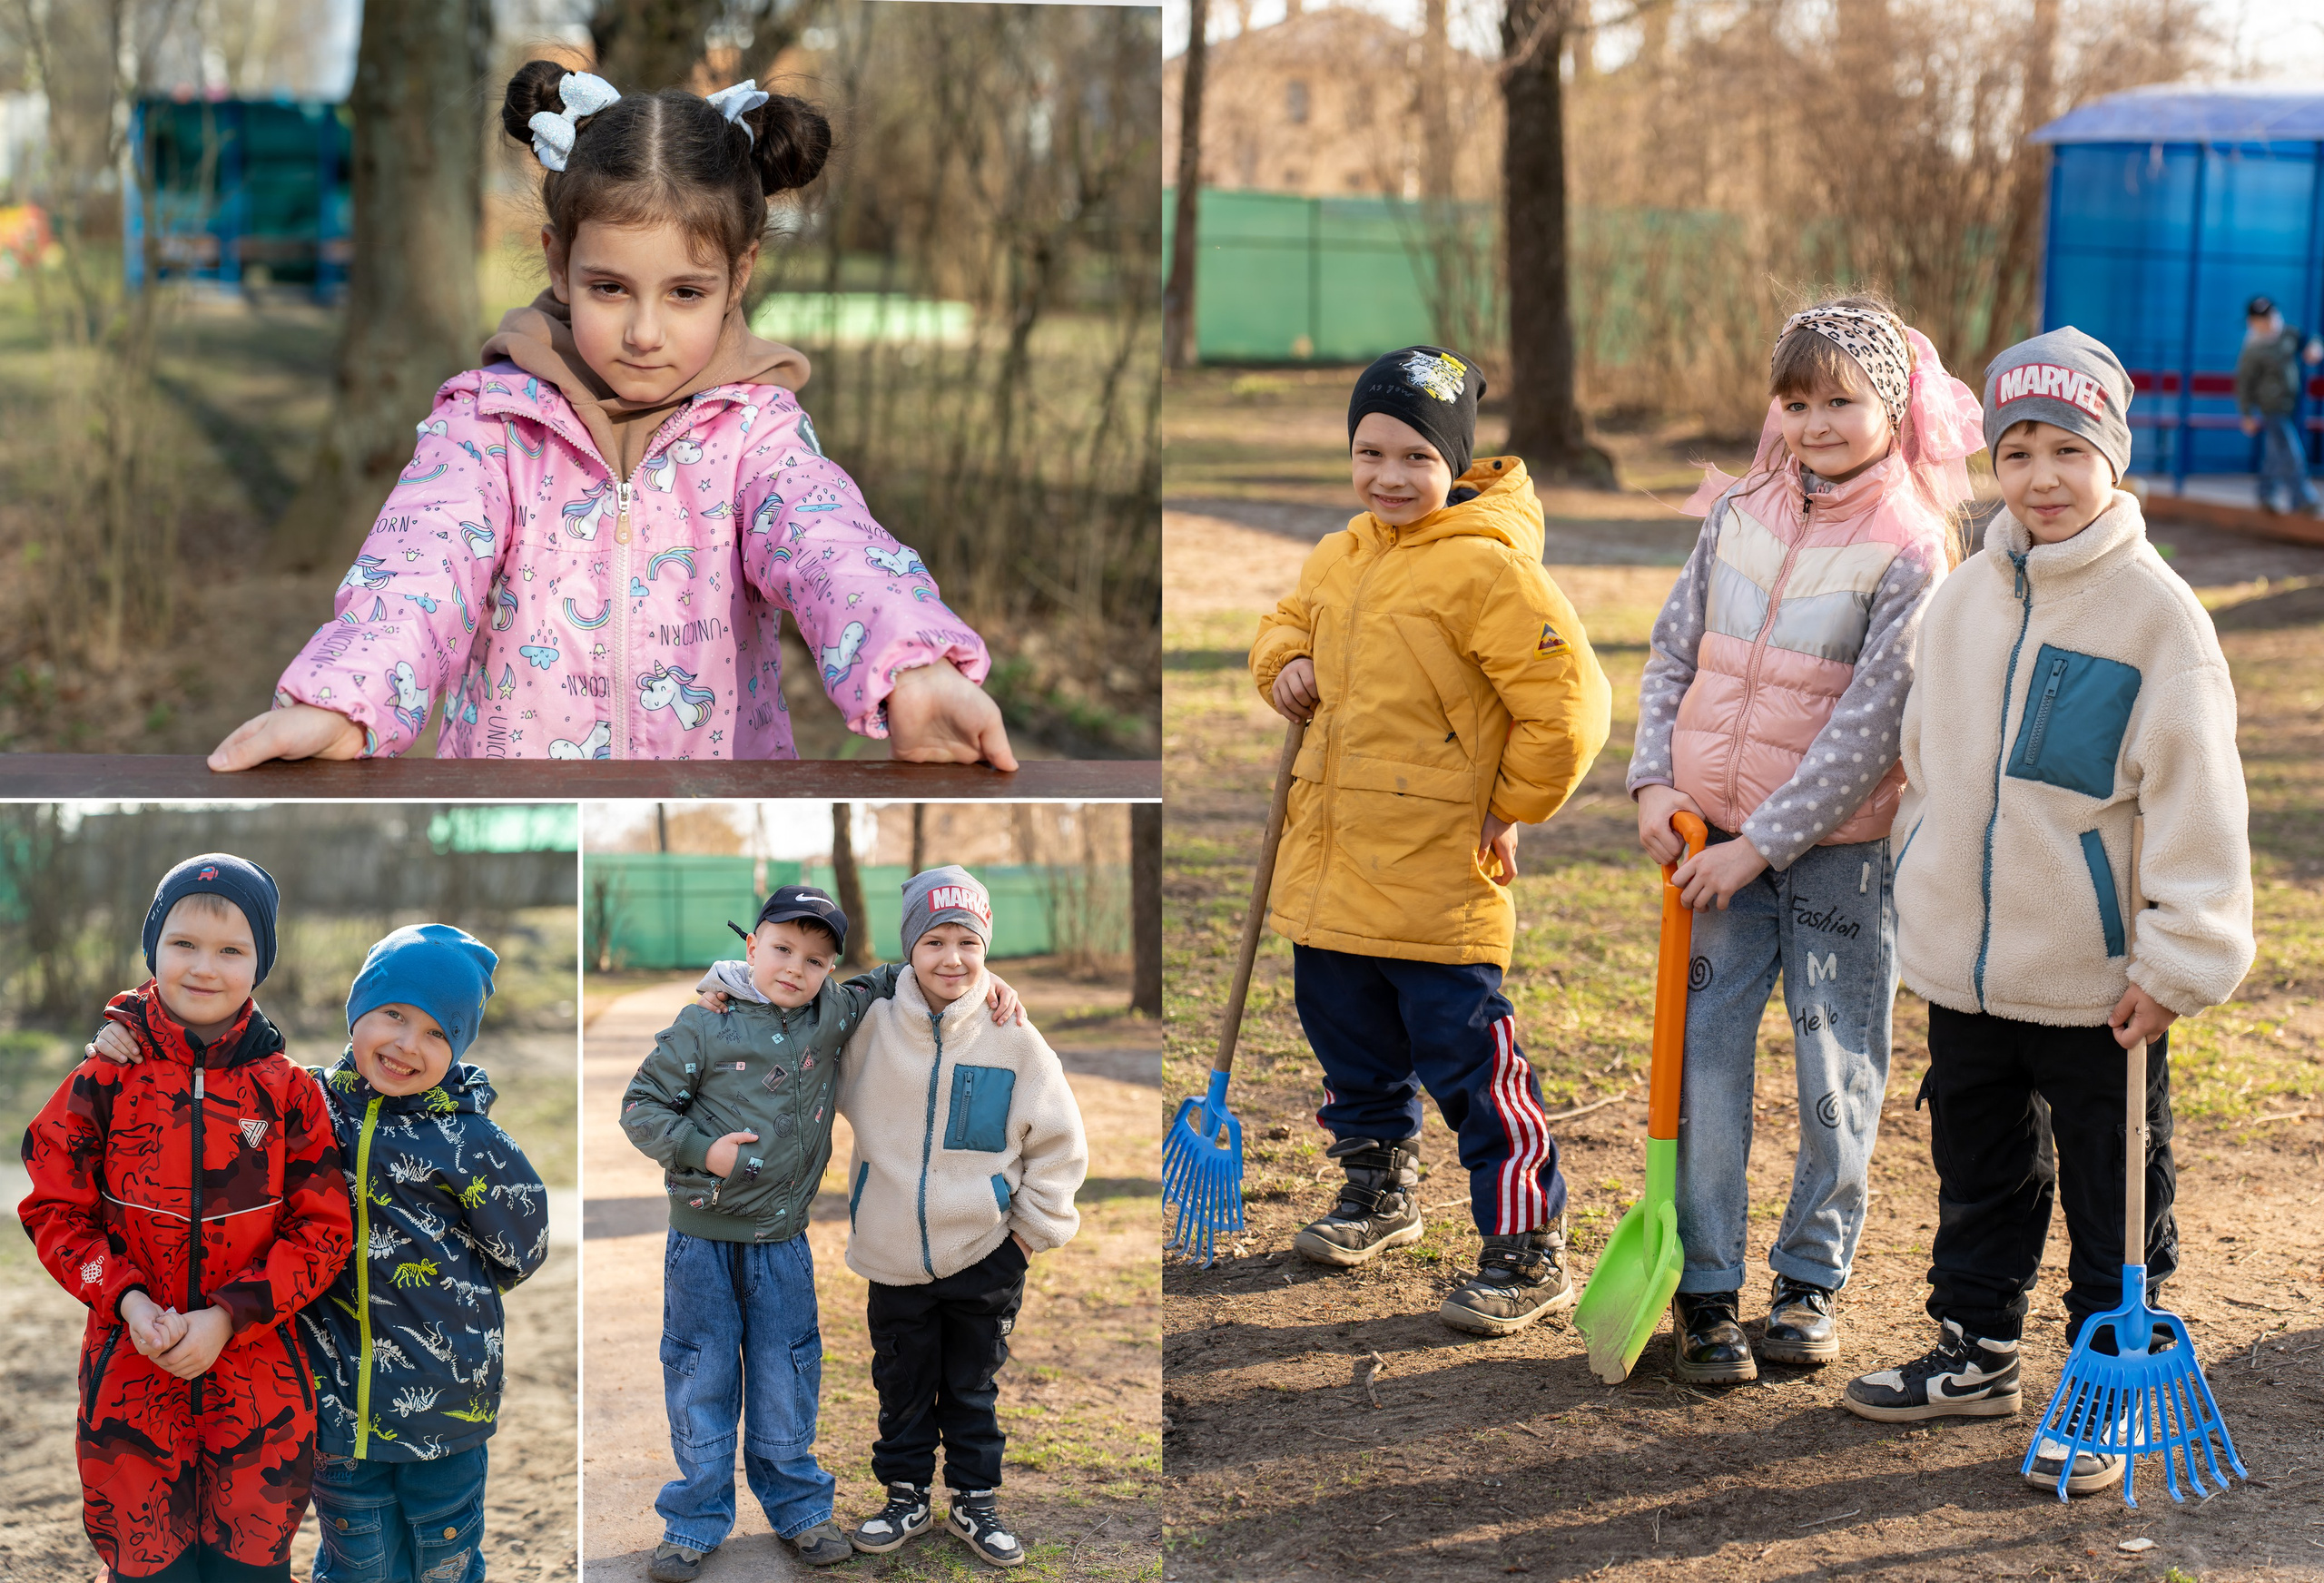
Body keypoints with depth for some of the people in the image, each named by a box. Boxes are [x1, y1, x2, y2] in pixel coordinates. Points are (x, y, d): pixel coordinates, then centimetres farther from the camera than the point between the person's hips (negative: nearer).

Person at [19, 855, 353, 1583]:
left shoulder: (288, 1091, 0)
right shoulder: (105, 1077, -1)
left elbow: (322, 1231, 0)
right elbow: (53, 1210, 2)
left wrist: (229, 1316, -13)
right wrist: (128, 1301, -14)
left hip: (258, 1386, 0)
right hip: (130, 1379, 0)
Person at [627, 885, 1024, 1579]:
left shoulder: (833, 1014, 1)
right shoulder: (704, 1026, -9)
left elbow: (891, 983, 17)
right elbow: (642, 1106, -4)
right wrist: (702, 1151, -16)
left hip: (782, 1241, 3)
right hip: (703, 1236, -3)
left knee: (786, 1383, 11)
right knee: (700, 1380, 6)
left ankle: (797, 1506, 27)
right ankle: (696, 1521, 18)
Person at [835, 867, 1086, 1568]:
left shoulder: (1014, 1040, -9)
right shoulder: (872, 1028, -6)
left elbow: (1059, 1145, 0)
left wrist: (1034, 1228, -1)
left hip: (985, 1256, -1)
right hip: (894, 1255, 1)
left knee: (973, 1391, 14)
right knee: (902, 1390, 15)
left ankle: (975, 1502, 28)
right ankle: (906, 1498, 31)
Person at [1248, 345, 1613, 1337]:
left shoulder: (1485, 567, -16)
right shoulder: (1340, 557, 9)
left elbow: (1568, 704, -16)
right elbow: (1289, 621, 28)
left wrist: (1512, 809, -8)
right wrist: (1286, 664, 5)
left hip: (1437, 875, -8)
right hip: (1331, 863, 8)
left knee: (1470, 1069, -5)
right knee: (1350, 1044, 22)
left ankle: (1528, 1254, 4)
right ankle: (1380, 1192, 43)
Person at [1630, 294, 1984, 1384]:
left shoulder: (1909, 552, -10)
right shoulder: (1738, 515, 4)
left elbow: (1869, 728, -15)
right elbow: (1671, 654, 11)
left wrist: (1762, 844, -16)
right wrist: (1655, 782, -3)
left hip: (1836, 845, -3)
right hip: (1716, 837, 3)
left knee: (1837, 1070, 5)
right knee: (1704, 1057, 2)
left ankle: (1812, 1277, 22)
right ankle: (1706, 1291, 11)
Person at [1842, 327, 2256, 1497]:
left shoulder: (2155, 612, -13)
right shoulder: (1966, 599, 4)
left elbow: (2197, 800, -13)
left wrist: (2176, 963, -15)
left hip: (2096, 982, -5)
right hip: (1962, 964, 5)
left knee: (2111, 1201, 8)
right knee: (1979, 1175, 20)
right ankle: (1975, 1354, 36)